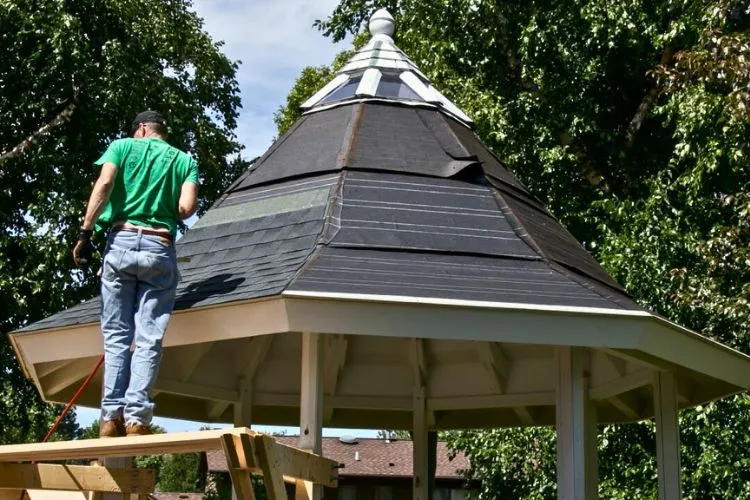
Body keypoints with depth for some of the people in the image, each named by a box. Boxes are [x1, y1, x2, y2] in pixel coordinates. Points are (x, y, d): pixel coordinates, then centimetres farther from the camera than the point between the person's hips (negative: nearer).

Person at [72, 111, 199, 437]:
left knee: (116, 336, 4)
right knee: (148, 339, -2)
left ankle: (112, 415, -5)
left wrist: (85, 233, -7)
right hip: (160, 248, 0)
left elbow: (104, 184, -5)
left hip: (121, 241, 0)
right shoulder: (184, 160, 16)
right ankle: (137, 416, -12)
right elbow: (187, 207, 1)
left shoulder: (122, 146, 13)